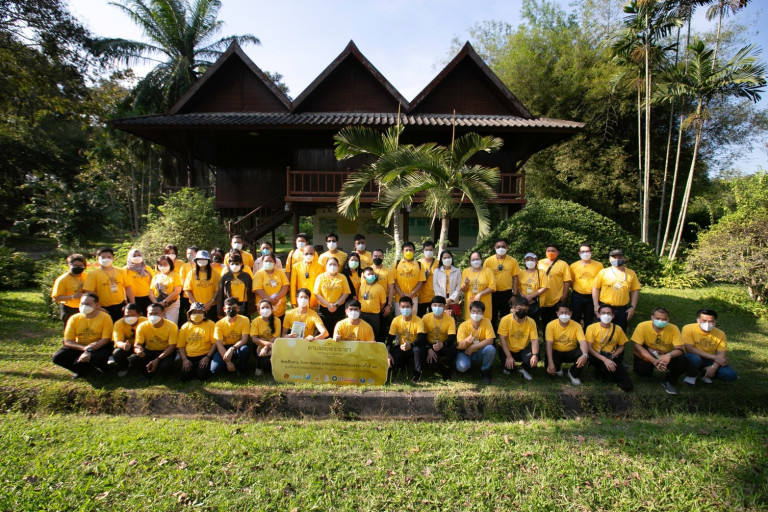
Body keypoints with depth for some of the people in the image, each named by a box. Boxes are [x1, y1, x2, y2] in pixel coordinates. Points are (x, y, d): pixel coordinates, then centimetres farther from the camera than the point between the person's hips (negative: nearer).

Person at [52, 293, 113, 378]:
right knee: (57, 357, -20)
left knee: (101, 356, -37)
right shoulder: (74, 318, -2)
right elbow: (67, 341, -7)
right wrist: (84, 348, -26)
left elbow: (106, 339, -16)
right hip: (79, 348, 4)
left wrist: (89, 351, -29)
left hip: (98, 347, -3)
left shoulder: (105, 318, -11)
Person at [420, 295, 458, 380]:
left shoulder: (450, 319, -9)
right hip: (429, 346, 0)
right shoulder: (426, 318, -8)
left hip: (444, 347, 0)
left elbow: (452, 337, -17)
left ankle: (446, 371, -6)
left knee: (452, 348, -33)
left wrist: (442, 344, -39)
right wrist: (429, 349, -24)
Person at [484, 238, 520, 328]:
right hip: (492, 293, 0)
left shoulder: (513, 261, -1)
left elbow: (515, 278, 2)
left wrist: (514, 295, -2)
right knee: (492, 317, 10)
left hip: (506, 293, 0)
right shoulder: (488, 261, -3)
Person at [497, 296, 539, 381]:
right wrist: (509, 356, -27)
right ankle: (507, 368, 16)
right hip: (508, 350, -1)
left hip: (523, 350, 1)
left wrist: (535, 355, -34)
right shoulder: (505, 320, -17)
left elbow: (534, 340, -15)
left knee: (534, 358, -28)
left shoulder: (531, 322, -10)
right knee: (508, 366, -27)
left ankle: (524, 369, 9)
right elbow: (502, 339, -19)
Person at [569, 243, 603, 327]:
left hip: (592, 297, 0)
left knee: (589, 322, 13)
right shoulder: (573, 266, -2)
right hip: (577, 297, 0)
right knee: (576, 320, 10)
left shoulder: (598, 265, -2)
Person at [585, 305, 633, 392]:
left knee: (627, 386, -10)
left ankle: (604, 372, 15)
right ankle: (601, 371, -2)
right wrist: (605, 359, -27)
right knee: (607, 368, -39)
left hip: (612, 358, 3)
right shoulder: (592, 328, -10)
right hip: (597, 357, -3)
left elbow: (621, 347, 12)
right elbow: (589, 348, -14)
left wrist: (612, 356, -9)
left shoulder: (618, 329, 1)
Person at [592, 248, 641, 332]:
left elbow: (635, 291, 8)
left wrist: (632, 307, 1)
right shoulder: (603, 272, -1)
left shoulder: (631, 273, 5)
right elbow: (595, 288, 0)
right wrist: (596, 306, -7)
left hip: (622, 310, 2)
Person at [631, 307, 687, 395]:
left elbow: (680, 349, -18)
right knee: (641, 369, -32)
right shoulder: (642, 326, -21)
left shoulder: (673, 328, -15)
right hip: (647, 356, -2)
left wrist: (669, 355, -42)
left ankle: (669, 382, 6)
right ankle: (647, 374, 12)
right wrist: (654, 361, -38)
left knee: (682, 362, -26)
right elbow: (637, 347, -25)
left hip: (666, 357, 2)